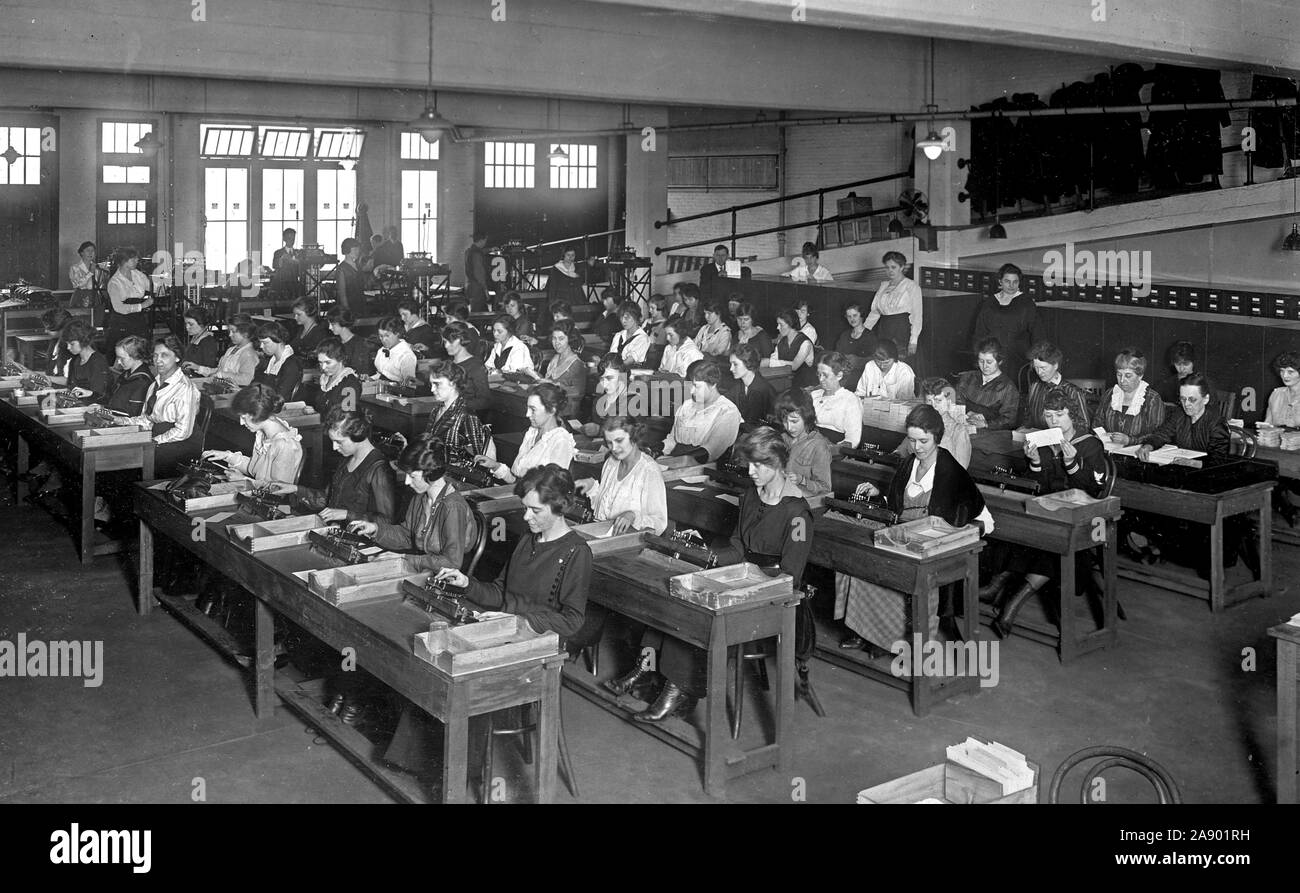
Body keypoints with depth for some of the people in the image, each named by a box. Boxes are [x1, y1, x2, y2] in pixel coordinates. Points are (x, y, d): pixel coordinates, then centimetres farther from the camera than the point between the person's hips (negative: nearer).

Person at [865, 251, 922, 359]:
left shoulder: (912, 286, 1)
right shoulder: (883, 285, 18)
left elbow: (916, 315, -5)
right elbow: (875, 311, 19)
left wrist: (913, 341, -13)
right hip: (883, 332, 5)